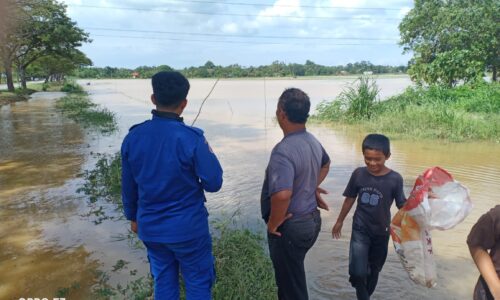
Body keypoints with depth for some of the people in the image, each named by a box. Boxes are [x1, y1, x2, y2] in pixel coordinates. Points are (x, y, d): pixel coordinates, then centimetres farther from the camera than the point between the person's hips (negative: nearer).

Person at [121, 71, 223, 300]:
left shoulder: (133, 137, -5)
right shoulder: (191, 138, -20)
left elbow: (128, 185, 5)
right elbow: (213, 183, -14)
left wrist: (133, 217, 20)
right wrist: (208, 154, 3)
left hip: (150, 227, 5)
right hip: (188, 228, -4)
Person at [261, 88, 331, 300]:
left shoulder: (284, 150, -29)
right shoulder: (313, 141, 2)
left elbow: (282, 195, -41)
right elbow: (325, 164, 24)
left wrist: (273, 223, -24)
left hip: (291, 227, -9)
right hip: (311, 219, 9)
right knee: (292, 277, 29)